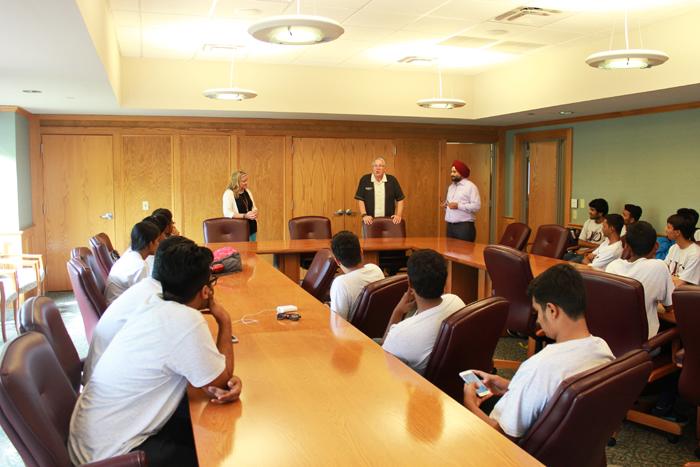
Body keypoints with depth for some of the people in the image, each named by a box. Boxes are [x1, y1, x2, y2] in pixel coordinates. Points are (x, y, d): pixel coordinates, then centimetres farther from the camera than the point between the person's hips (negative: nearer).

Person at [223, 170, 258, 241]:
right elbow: (227, 213, -18)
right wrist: (245, 216, -24)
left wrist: (254, 213, -6)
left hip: (252, 227, 7)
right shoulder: (228, 193, -10)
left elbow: (254, 207, 19)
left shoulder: (247, 192, 11)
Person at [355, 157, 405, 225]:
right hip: (370, 221, -1)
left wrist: (399, 215, -7)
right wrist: (364, 215, -14)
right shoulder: (365, 180, -1)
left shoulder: (392, 180, 2)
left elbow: (400, 199, 5)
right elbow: (360, 199, -3)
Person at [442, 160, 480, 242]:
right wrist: (446, 205, 4)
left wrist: (458, 206, -21)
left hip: (464, 226, -7)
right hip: (450, 226, 7)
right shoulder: (451, 187, 17)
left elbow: (476, 206, -16)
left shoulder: (470, 186, -8)